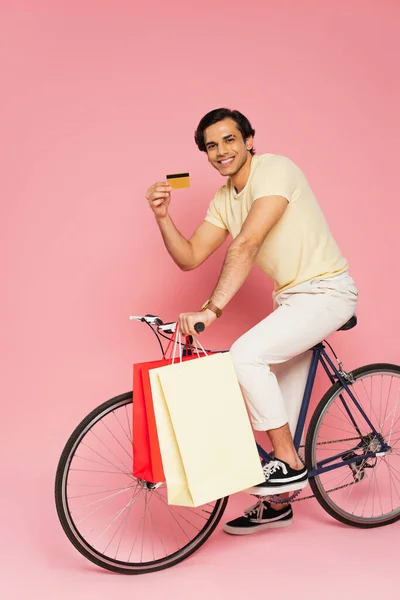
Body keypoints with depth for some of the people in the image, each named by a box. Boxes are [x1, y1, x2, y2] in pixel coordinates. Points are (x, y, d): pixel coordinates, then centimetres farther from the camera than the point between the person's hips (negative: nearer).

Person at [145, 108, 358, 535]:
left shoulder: (275, 170, -17)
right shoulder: (223, 200, 8)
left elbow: (247, 244, -29)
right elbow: (189, 258, 5)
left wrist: (211, 309, -34)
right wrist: (162, 216, -10)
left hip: (325, 291, -8)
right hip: (290, 297, 8)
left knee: (245, 354, -26)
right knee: (280, 405, 11)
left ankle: (289, 465, -10)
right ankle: (277, 504, 27)